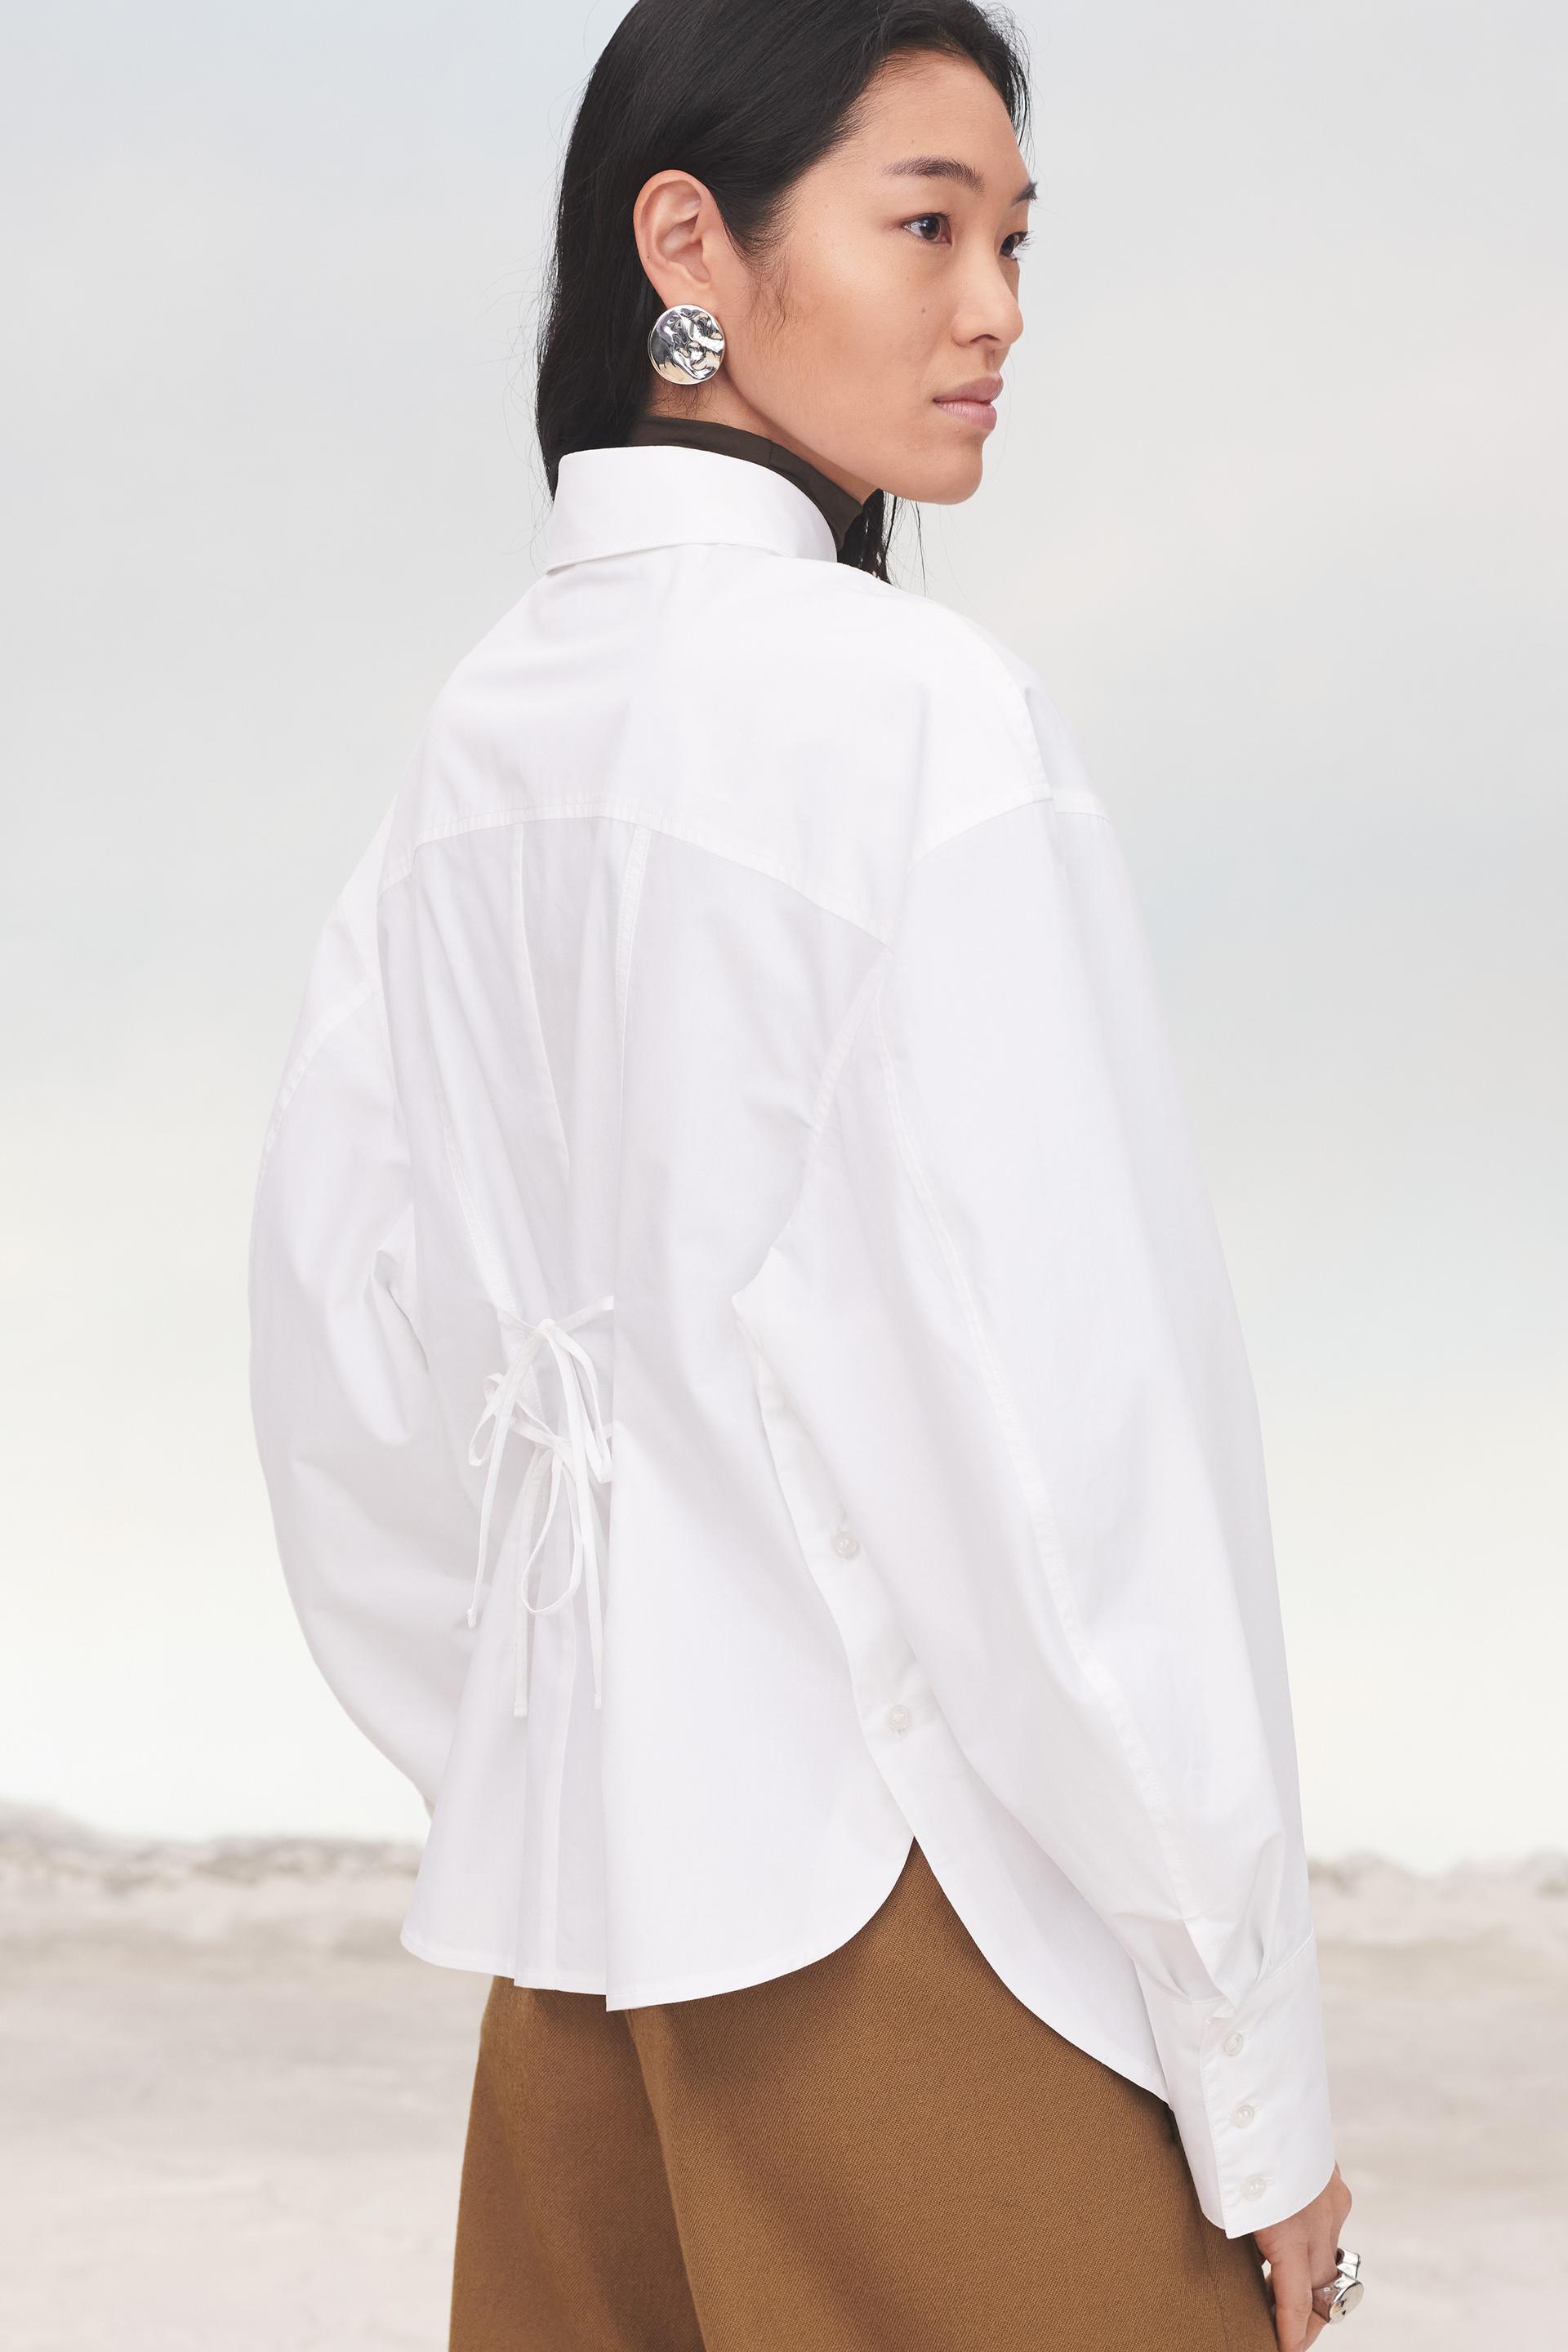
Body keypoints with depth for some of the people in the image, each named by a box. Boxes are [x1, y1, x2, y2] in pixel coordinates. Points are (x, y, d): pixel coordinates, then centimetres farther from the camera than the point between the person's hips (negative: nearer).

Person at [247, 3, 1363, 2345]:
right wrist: (1253, 2071, -12)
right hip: (926, 1880, -7)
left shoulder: (483, 733, 9)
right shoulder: (908, 705, -14)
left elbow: (347, 1370, 12)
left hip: (591, 1890, 8)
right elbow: (1073, 1403, -17)